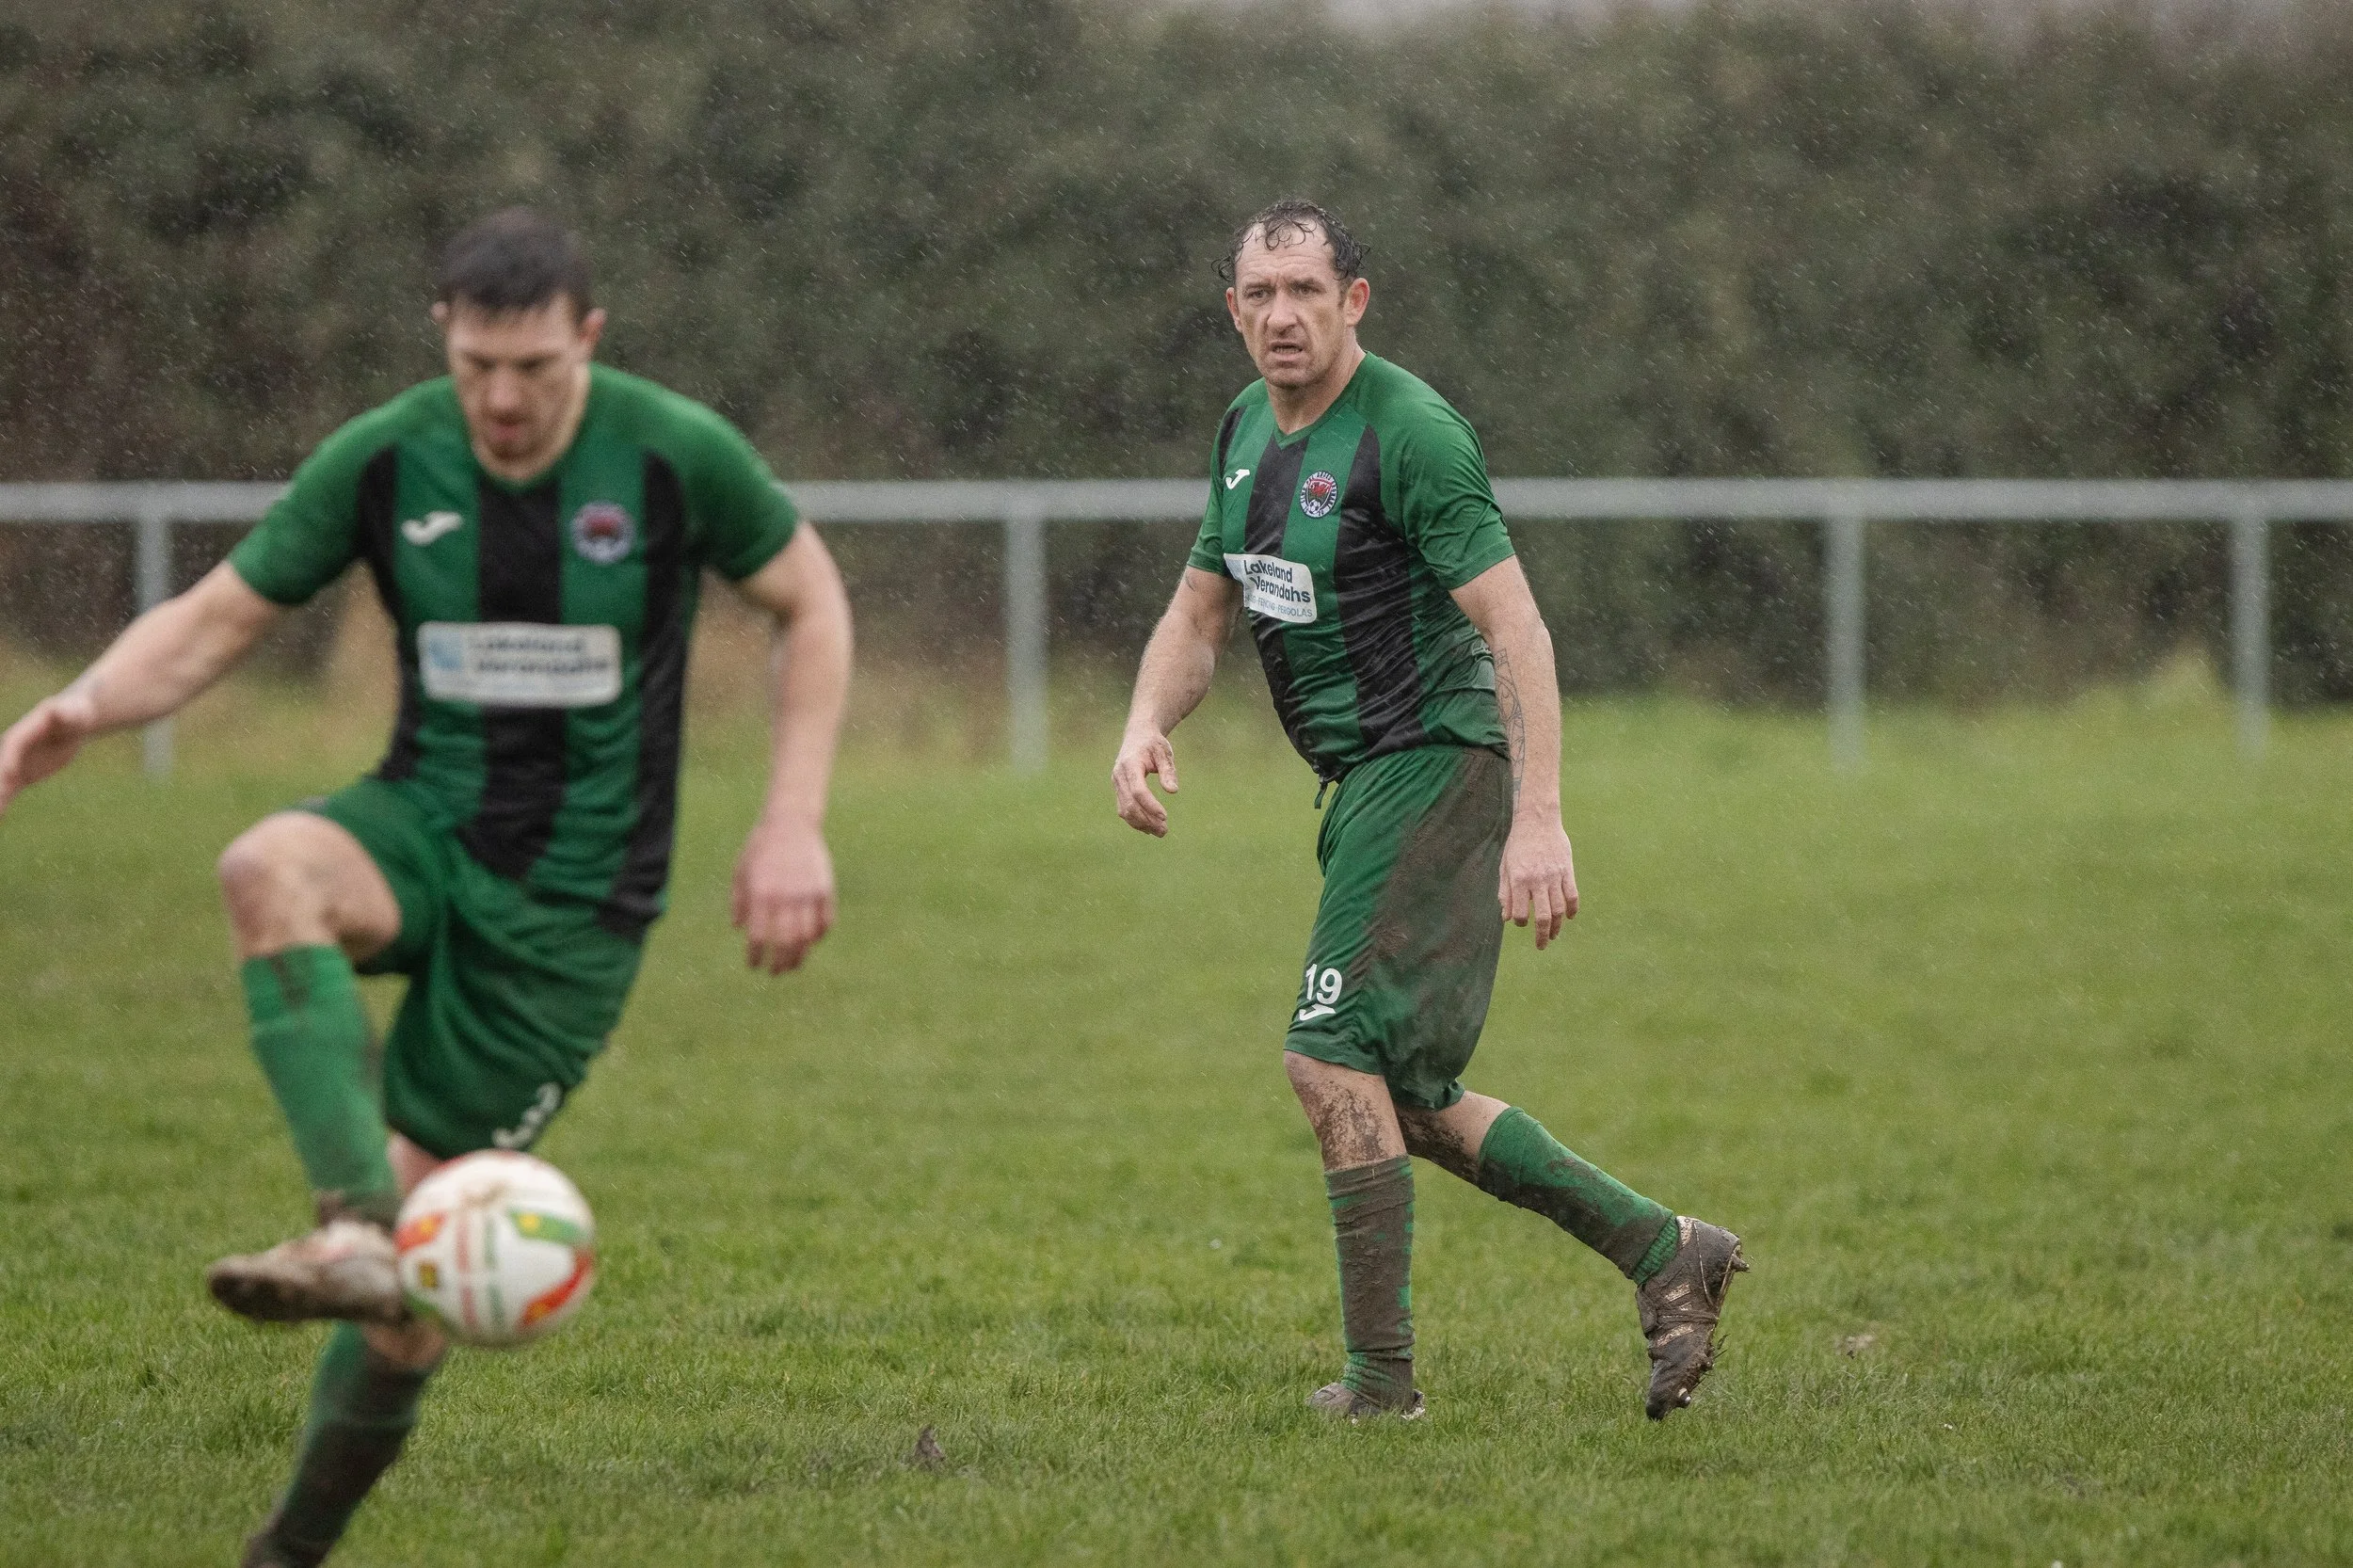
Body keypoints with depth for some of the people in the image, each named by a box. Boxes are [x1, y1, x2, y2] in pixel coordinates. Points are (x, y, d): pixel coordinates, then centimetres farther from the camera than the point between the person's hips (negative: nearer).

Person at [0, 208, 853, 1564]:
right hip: (426, 827, 2)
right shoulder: (384, 461, -5)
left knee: (423, 1224, -6)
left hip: (574, 894, -2)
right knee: (269, 869, -35)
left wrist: (794, 825, -4)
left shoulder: (677, 456, -10)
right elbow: (216, 621, 1)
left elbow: (812, 600, 4)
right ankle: (353, 1234, -46)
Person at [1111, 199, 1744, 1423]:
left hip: (1432, 761, -9)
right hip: (1364, 784, 9)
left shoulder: (1407, 432, -16)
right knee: (1406, 1103, 11)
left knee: (1331, 1059, -14)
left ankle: (1379, 1381, -8)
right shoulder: (1246, 432, 11)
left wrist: (1538, 818, -28)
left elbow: (1514, 623, -21)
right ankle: (1664, 1254, 20)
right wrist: (1145, 725, -2)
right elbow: (1200, 611, 19)